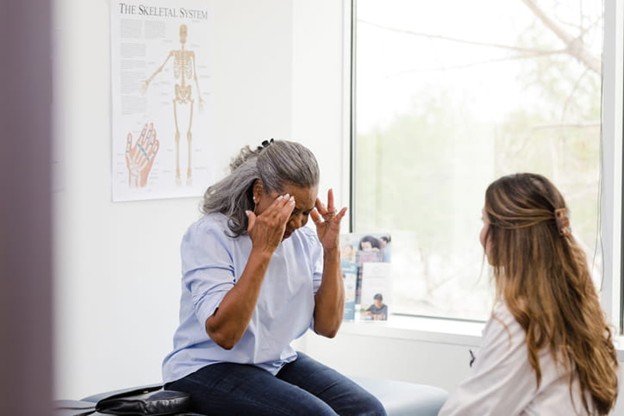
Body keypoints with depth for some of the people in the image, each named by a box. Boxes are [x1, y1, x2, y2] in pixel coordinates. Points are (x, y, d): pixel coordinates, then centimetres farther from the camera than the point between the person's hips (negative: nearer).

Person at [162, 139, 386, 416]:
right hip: (207, 370, -6)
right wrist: (261, 251, -29)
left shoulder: (304, 239, 2)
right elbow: (223, 333, -25)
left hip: (279, 363, 6)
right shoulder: (208, 235, -15)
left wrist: (331, 251, -11)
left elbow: (327, 326, 0)